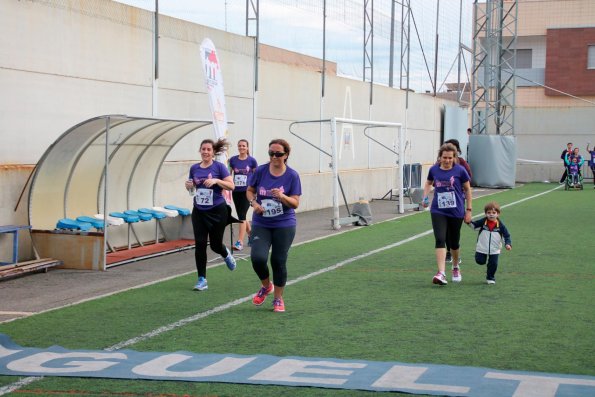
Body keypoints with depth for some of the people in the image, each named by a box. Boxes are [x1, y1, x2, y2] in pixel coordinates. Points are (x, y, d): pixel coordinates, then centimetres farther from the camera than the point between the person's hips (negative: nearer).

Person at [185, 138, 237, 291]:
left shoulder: (219, 166, -8)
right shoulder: (194, 168, 5)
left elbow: (231, 186, -11)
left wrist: (216, 181, -25)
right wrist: (188, 186, -6)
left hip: (217, 211, -3)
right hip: (199, 211, 3)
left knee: (215, 244, 6)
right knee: (200, 244, -4)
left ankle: (226, 255, 44)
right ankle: (202, 280, 2)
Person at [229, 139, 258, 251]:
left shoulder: (252, 160, -3)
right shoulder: (233, 160, 4)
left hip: (247, 191, -4)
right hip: (236, 192, 4)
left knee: (242, 216, -13)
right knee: (241, 216, 12)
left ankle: (240, 242, -14)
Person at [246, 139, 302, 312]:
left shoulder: (292, 175, -6)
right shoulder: (260, 171, -3)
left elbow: (296, 203, -6)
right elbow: (250, 190, 11)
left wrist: (282, 197, -26)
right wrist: (254, 202, -9)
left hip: (284, 225, -1)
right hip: (261, 224, 1)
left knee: (278, 261, 2)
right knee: (258, 257, -15)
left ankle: (278, 298, 22)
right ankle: (266, 286, 16)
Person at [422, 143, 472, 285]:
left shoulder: (460, 170, -7)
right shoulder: (434, 169, 0)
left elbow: (467, 189, 3)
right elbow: (428, 183, 20)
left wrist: (468, 210, 3)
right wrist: (425, 197, 3)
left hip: (456, 212, -1)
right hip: (438, 211, 1)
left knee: (453, 242, 12)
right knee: (440, 240, -15)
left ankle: (456, 268, 39)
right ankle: (441, 273, -21)